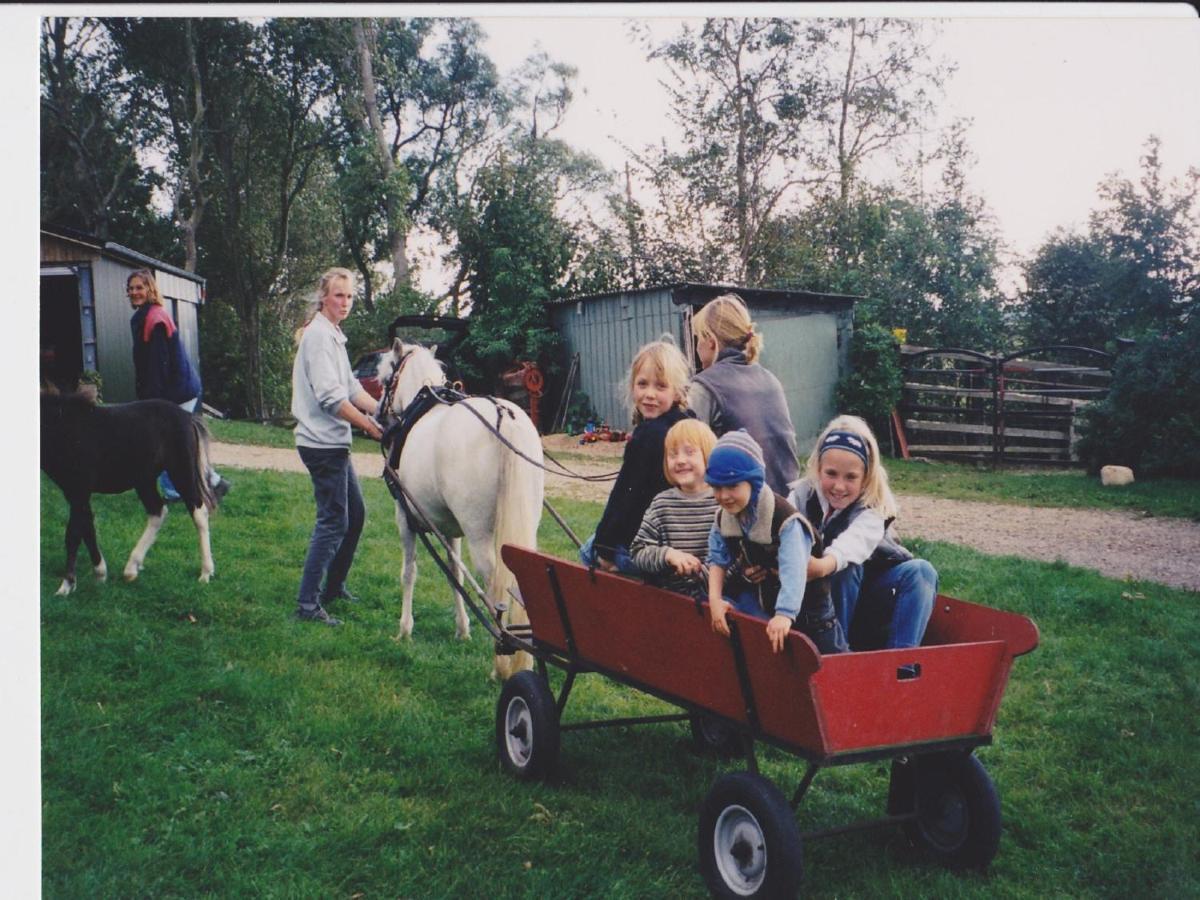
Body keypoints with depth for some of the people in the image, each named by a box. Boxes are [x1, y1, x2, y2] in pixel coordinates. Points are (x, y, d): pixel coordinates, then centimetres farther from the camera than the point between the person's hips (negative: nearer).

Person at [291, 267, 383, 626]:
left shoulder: (333, 335, 17)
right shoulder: (319, 335, -14)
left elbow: (353, 390, 15)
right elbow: (330, 397, -22)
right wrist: (372, 426, -19)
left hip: (335, 443, 10)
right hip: (322, 443, -10)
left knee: (355, 514, 17)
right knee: (333, 522, -8)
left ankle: (334, 587, 29)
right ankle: (307, 603, -3)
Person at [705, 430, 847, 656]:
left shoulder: (784, 519, -31)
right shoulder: (724, 518, -9)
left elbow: (793, 571, -41)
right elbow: (717, 560, 0)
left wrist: (785, 614, -51)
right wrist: (715, 599, -13)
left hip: (802, 604, -5)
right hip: (760, 599, 5)